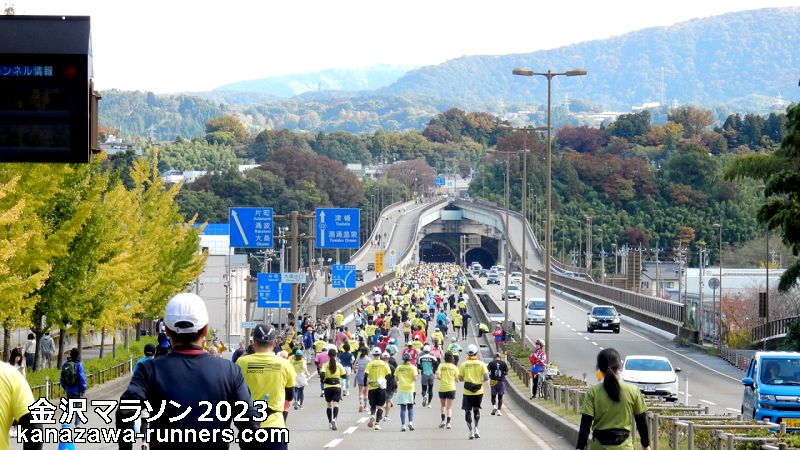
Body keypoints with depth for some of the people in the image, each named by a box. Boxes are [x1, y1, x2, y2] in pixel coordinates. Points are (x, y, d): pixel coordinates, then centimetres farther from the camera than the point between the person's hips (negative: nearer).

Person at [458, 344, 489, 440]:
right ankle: (476, 429, 13)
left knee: (468, 411, 6)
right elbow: (486, 378, -8)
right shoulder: (481, 364, -5)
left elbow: (460, 378, -3)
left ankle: (471, 431, -1)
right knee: (476, 410, 20)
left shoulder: (463, 364, -6)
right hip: (479, 391, 2)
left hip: (467, 392, -2)